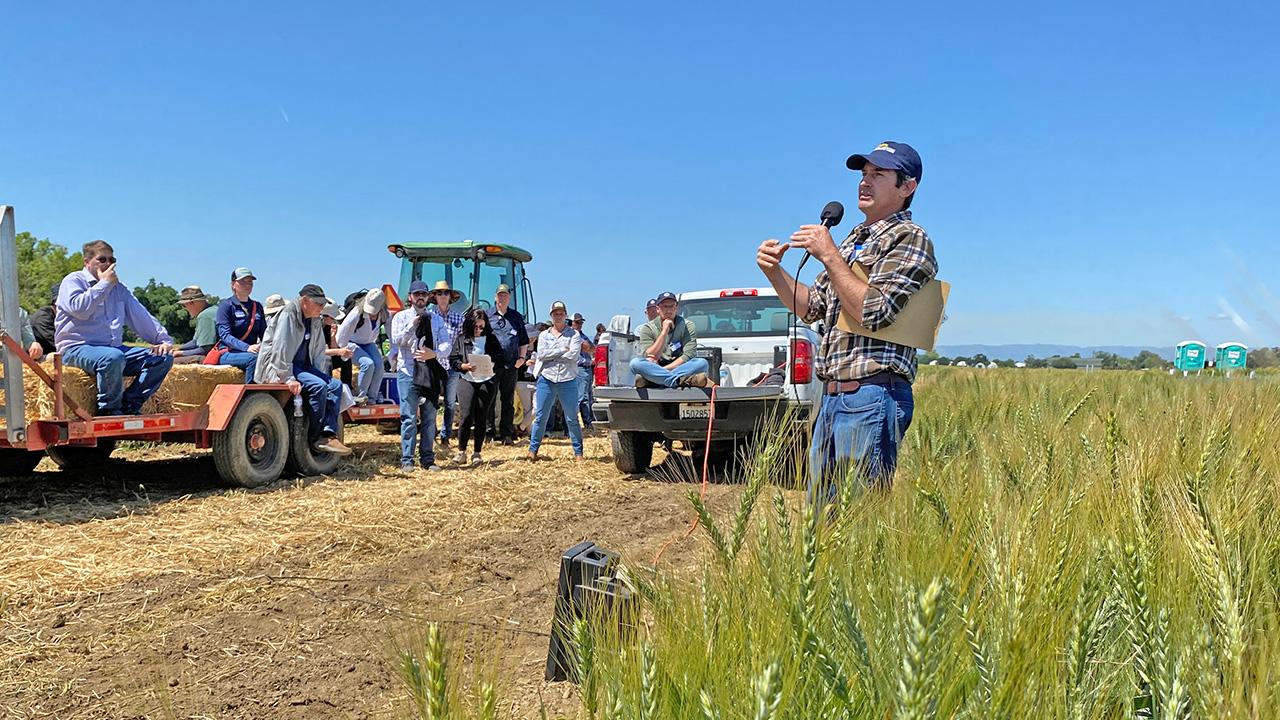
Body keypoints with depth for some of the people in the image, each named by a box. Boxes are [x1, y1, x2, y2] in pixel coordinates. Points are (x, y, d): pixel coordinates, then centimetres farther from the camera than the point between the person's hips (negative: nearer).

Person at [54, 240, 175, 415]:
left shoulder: (118, 288, 23)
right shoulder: (73, 281, 4)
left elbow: (142, 317, 23)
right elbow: (79, 308, -17)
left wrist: (164, 340, 10)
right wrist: (104, 283, -8)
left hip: (114, 348, 7)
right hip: (78, 348, -7)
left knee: (163, 358, -12)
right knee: (113, 357, -40)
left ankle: (128, 406, -17)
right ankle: (109, 411, -21)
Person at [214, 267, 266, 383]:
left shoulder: (257, 307, 18)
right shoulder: (226, 305, 1)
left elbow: (264, 333, 15)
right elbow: (225, 335, -11)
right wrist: (246, 348, -28)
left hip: (251, 351, 4)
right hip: (228, 354, -4)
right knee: (254, 358, -35)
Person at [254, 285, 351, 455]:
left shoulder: (315, 321, 13)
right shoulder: (289, 313, -14)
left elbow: (319, 352, 18)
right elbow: (281, 348, -23)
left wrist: (323, 376, 6)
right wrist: (288, 378, -27)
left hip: (301, 365, 9)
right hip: (278, 366, -9)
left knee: (335, 385, -9)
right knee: (318, 386, -27)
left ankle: (329, 434, -17)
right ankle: (315, 438, -16)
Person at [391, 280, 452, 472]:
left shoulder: (436, 319, 12)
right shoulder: (401, 317, 7)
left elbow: (447, 345, 3)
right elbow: (397, 340, -9)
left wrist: (434, 354, -16)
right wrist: (413, 324, -18)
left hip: (431, 372, 3)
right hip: (408, 372, -3)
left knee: (429, 417, 6)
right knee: (409, 417, -6)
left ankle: (427, 459, 13)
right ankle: (407, 460, 0)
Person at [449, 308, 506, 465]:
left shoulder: (491, 338, 6)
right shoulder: (462, 338, 5)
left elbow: (501, 359, 6)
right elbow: (453, 359, 2)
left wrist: (492, 366, -15)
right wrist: (465, 366, -16)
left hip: (487, 381, 1)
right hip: (468, 380, -1)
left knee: (481, 419, 2)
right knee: (466, 415, -12)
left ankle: (477, 453, 11)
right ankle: (461, 452, 0)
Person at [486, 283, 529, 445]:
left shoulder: (517, 317, 14)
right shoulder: (487, 315, 8)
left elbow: (524, 340, 17)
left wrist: (522, 357, 4)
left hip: (511, 365, 2)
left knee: (508, 401, 6)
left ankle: (507, 434, 10)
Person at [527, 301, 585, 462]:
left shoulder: (574, 334, 6)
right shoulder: (544, 335, 13)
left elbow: (573, 355, -10)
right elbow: (541, 353, -4)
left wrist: (550, 355, -6)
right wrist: (562, 350, -8)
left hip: (568, 381, -2)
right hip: (546, 380, 2)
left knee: (572, 419, 1)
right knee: (540, 417, 3)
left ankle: (578, 452, 8)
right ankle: (533, 450, 12)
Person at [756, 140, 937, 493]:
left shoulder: (909, 238, -5)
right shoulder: (854, 240, 21)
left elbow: (873, 311, -18)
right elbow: (811, 307, 23)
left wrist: (829, 255, -15)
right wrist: (774, 271, 7)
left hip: (872, 395, -9)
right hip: (832, 395, 9)